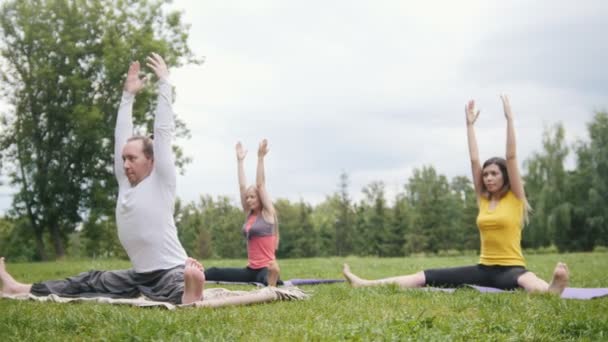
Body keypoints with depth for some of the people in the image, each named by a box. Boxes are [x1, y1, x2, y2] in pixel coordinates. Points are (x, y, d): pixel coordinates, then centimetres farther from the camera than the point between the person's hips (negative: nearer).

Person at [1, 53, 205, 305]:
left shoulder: (161, 181, -10)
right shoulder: (125, 182, 9)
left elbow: (164, 130, -14)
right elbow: (121, 137, 14)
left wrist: (164, 82, -13)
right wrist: (128, 95, 18)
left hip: (169, 272, -7)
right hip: (139, 276, 7)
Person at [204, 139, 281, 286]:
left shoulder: (267, 214, -3)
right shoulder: (249, 215, 13)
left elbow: (260, 185, -10)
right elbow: (242, 186, 10)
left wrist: (260, 157, -13)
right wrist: (240, 160, 9)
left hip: (266, 268, -6)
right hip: (251, 270, 6)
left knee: (266, 279, -43)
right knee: (214, 272, -2)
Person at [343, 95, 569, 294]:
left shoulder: (515, 198, 0)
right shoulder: (483, 199, 13)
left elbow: (511, 156, -8)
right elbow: (474, 160, 11)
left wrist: (509, 117, -9)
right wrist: (470, 124, 12)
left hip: (510, 268, -5)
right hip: (484, 268, 5)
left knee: (526, 280, -44)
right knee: (426, 277, -5)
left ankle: (552, 290, -78)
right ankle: (365, 284, -11)